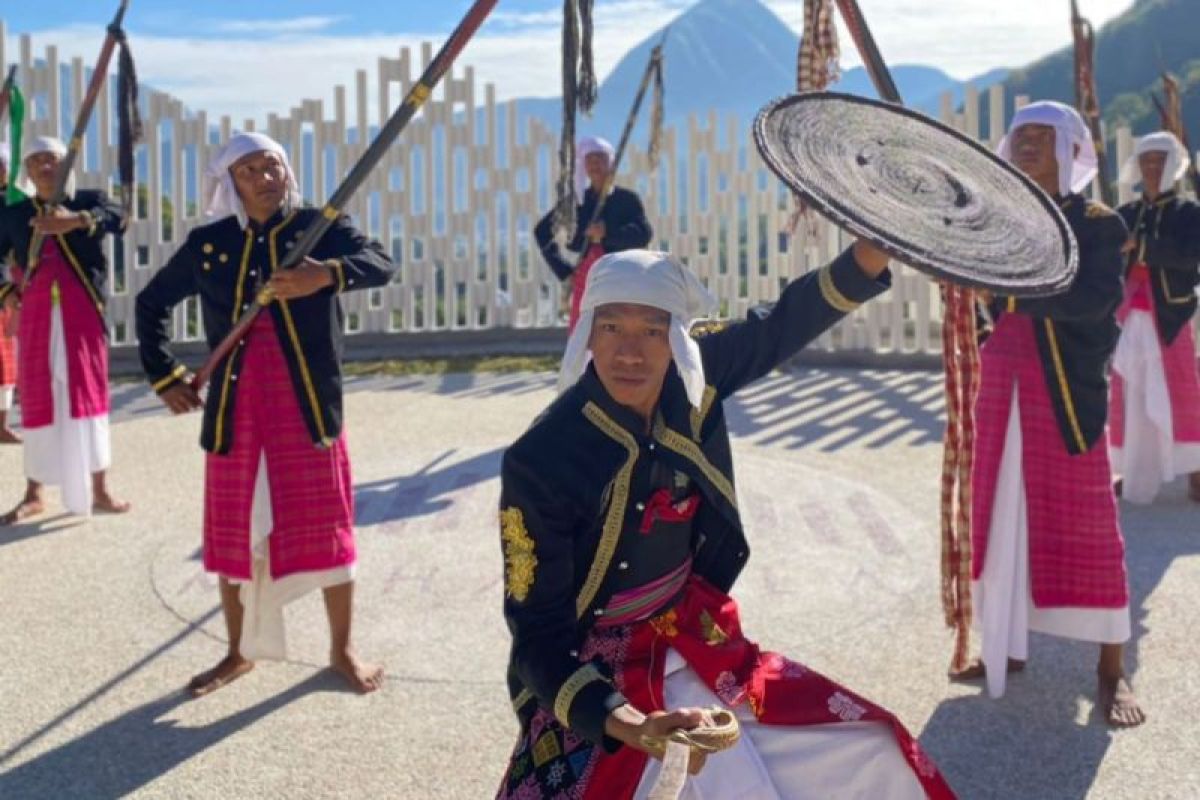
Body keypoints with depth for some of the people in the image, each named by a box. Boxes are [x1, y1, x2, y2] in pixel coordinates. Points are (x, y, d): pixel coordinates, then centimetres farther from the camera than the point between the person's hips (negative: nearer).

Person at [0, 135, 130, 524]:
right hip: (35, 318, 2)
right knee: (37, 401, 5)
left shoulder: (88, 200, 5)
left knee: (89, 396, 0)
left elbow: (116, 216, -17)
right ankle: (34, 494, 13)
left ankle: (99, 490, 5)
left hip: (83, 315, -2)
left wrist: (76, 220, -35)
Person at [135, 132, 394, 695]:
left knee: (325, 529, 3)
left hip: (308, 406, -2)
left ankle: (342, 651, 20)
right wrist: (164, 376, 11)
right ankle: (239, 653, 28)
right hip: (234, 409, 3)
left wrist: (327, 274, -40)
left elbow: (380, 264, -20)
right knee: (234, 533, 10)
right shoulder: (208, 244, 6)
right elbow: (152, 303, 20)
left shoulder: (318, 226, -1)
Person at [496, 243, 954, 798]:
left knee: (872, 755, 10)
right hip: (595, 675, -5)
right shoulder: (538, 461, -25)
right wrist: (623, 724, -38)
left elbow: (781, 327, 3)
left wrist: (875, 248, -12)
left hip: (697, 639, 5)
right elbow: (537, 631, -22)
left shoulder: (691, 384, -12)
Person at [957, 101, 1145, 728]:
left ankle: (1111, 669, 8)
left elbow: (1094, 299, -21)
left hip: (1066, 391, -5)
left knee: (1083, 524, -2)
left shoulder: (1097, 224, -4)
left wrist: (1014, 284, -30)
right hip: (1001, 386, 5)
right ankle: (1005, 648, 23)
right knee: (999, 520, 10)